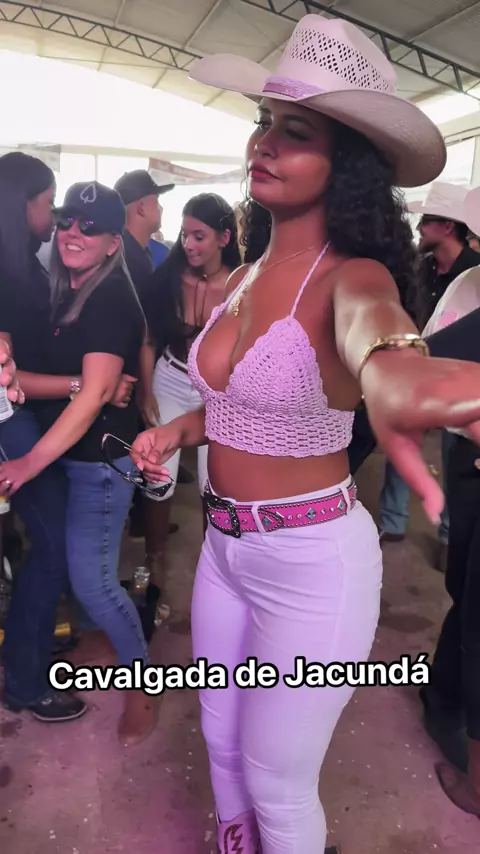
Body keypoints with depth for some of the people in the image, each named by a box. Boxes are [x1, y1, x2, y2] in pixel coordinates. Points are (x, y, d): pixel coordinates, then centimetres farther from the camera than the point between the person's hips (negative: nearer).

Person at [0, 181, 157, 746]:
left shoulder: (110, 298, -18)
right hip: (70, 448, 8)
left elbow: (96, 390, -25)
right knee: (85, 568, 18)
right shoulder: (67, 292, 9)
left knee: (91, 578, -5)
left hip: (99, 454, -8)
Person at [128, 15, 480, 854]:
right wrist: (176, 430, 0)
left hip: (313, 562, -7)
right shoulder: (239, 281, 3)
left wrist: (402, 387, -66)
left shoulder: (353, 277, -18)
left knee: (277, 784, 15)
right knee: (223, 747, 27)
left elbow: (387, 362, -43)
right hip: (224, 546, 7)